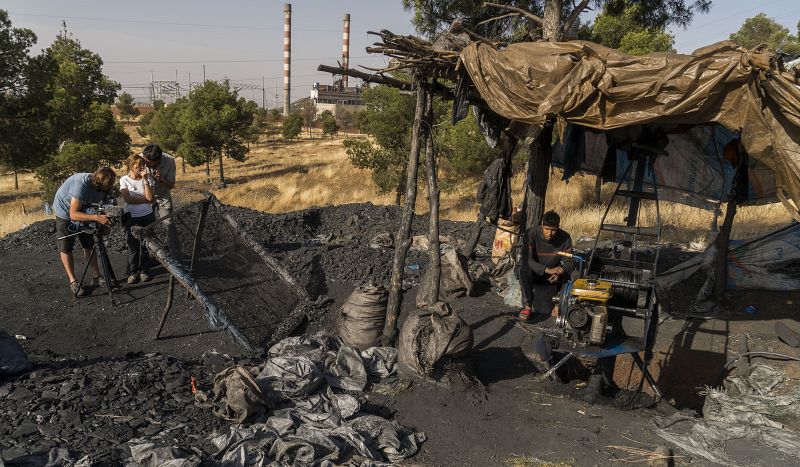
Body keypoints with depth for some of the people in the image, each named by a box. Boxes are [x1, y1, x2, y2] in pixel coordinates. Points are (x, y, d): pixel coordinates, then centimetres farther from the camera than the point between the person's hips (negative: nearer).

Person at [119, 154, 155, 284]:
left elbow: (150, 197, -14)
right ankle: (132, 272, 15)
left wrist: (145, 180, -17)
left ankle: (143, 271, 20)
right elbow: (128, 199, -14)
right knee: (133, 247, 2)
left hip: (147, 216, 2)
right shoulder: (124, 180, -5)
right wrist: (145, 200, -12)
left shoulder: (147, 178, 0)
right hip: (131, 217, -2)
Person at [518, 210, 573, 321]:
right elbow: (526, 260, -29)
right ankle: (528, 306, -21)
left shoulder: (565, 238, -13)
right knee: (525, 270, -37)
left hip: (551, 279, 2)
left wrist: (558, 273, -30)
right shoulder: (531, 235, -20)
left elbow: (568, 263, -7)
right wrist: (547, 270, -42)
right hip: (533, 274, -2)